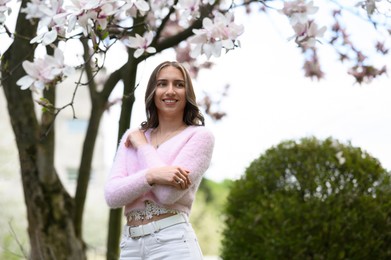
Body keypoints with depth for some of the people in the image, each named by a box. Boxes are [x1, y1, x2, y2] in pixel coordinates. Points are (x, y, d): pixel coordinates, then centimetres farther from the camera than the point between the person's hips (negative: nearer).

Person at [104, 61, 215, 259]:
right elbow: (112, 195, -1)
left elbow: (168, 193, -14)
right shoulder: (131, 137, 11)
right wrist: (151, 175, -18)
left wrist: (142, 145, -2)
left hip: (173, 242, -4)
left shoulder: (200, 136, -2)